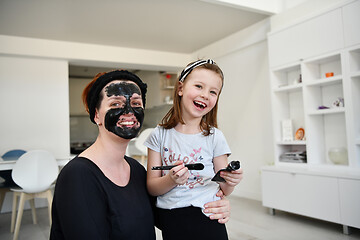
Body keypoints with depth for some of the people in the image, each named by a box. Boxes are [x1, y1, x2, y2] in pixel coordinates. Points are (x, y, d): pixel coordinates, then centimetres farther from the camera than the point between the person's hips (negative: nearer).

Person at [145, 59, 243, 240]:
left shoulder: (214, 137, -4)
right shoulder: (160, 135, -4)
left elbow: (223, 190, 2)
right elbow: (151, 188, -4)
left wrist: (230, 182, -19)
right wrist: (171, 180, -23)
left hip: (208, 223, 0)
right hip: (170, 224, 0)